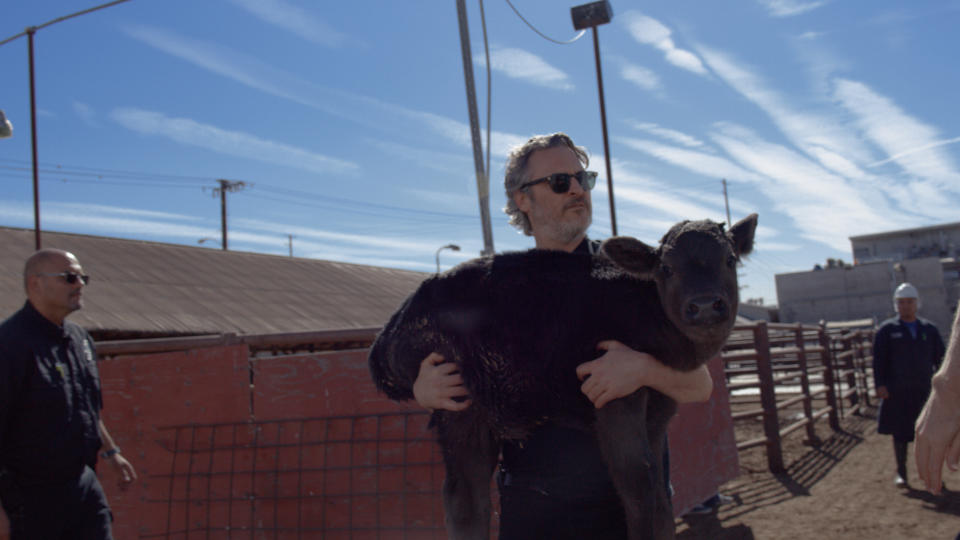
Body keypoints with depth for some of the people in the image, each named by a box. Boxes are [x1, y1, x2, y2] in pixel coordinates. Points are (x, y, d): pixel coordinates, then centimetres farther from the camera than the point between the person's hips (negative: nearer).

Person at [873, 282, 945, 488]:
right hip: (897, 393, -2)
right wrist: (880, 385, -11)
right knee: (900, 433, 3)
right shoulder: (887, 330, 3)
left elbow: (940, 358, 12)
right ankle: (901, 472, 15)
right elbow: (879, 360, -2)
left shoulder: (930, 330, 11)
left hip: (925, 390, 2)